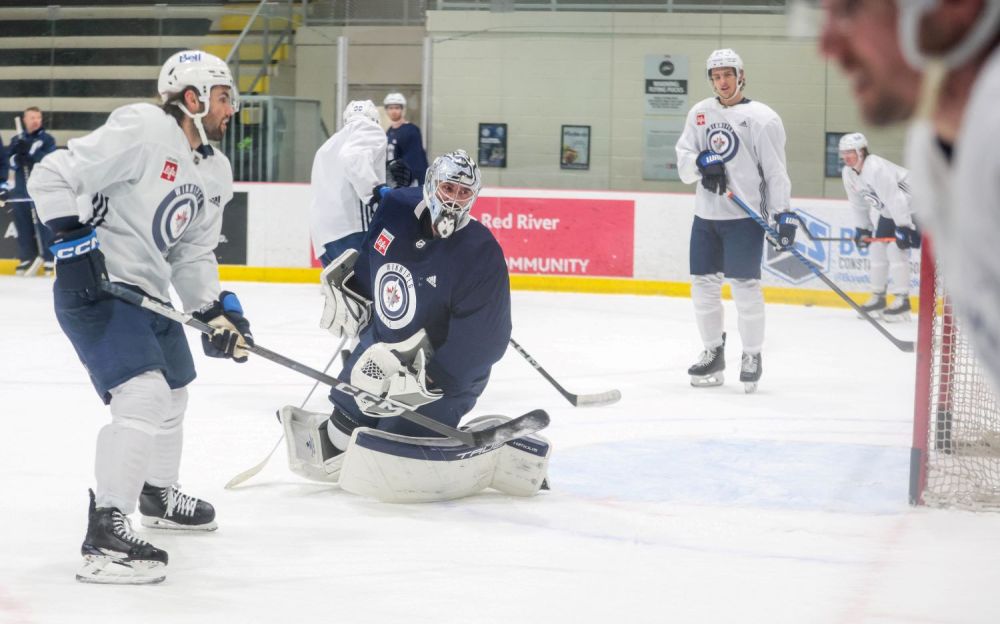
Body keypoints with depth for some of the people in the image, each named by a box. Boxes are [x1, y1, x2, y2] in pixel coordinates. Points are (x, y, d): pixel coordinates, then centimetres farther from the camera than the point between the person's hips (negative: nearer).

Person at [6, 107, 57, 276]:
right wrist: (17, 158, -15)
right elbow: (10, 161, 7)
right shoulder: (17, 139, 16)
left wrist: (30, 151, -22)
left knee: (44, 226, -9)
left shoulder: (47, 139, 3)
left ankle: (50, 260, -7)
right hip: (20, 191, 4)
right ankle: (27, 259, 13)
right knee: (23, 228, 5)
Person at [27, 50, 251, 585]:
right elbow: (52, 178, -19)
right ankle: (104, 538, -22)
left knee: (174, 392, 25)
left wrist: (216, 310, 1)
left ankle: (158, 494, 51)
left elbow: (193, 254, 14)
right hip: (95, 287, -10)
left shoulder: (216, 173, 10)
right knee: (144, 395, -23)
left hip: (148, 293, 10)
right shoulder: (142, 130, -18)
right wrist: (72, 240, -24)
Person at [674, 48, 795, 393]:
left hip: (745, 215, -5)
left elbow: (775, 171, -6)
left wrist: (784, 213, -12)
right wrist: (701, 162, -13)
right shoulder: (700, 113, 11)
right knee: (703, 285, 7)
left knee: (745, 286, -6)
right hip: (706, 215, 5)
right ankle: (713, 353, 21)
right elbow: (683, 158, 9)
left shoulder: (762, 118, -5)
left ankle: (752, 357, 7)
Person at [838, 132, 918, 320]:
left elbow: (894, 198, -33)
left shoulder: (876, 168, -31)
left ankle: (902, 300, -16)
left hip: (909, 207, -9)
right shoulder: (848, 173, -2)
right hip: (888, 212, 9)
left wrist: (903, 228, -34)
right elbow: (858, 203, 9)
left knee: (896, 248, -18)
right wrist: (861, 229, 7)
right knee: (877, 248, 5)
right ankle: (878, 297, 15)